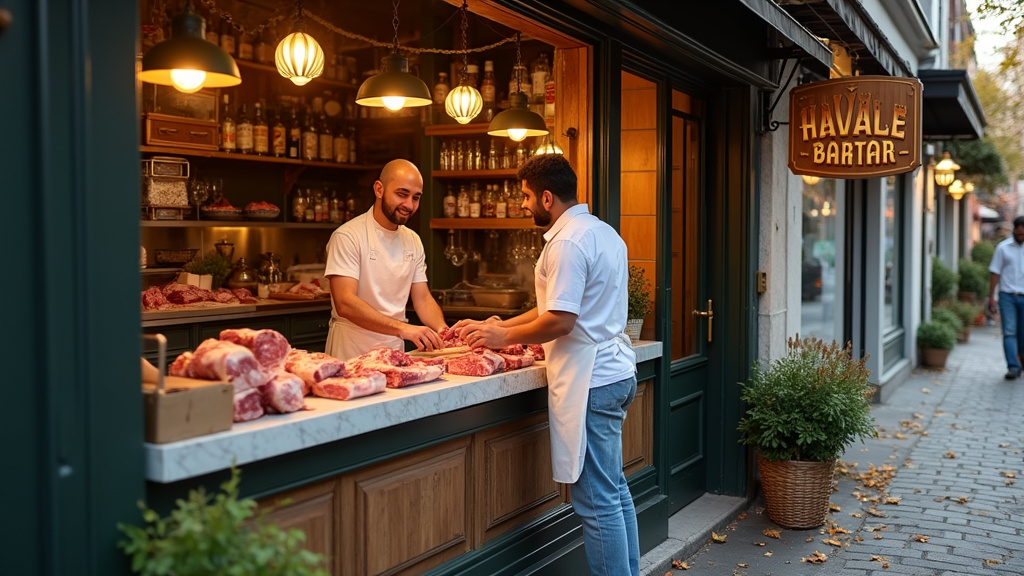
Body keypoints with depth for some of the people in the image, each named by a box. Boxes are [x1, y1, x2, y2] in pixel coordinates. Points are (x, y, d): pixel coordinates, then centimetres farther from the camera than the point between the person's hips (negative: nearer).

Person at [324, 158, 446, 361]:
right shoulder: (347, 236, -12)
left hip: (395, 351, 5)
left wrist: (442, 330, -12)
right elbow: (345, 303, -22)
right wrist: (402, 328, -31)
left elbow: (423, 299, 9)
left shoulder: (413, 241, 8)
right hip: (352, 352, -5)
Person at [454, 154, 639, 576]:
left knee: (597, 501, -3)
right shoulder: (604, 232, 15)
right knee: (615, 490, 17)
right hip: (616, 372, 10)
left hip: (591, 382, -10)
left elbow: (560, 321, -21)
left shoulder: (567, 243, -16)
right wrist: (501, 326, 16)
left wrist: (504, 337, -7)